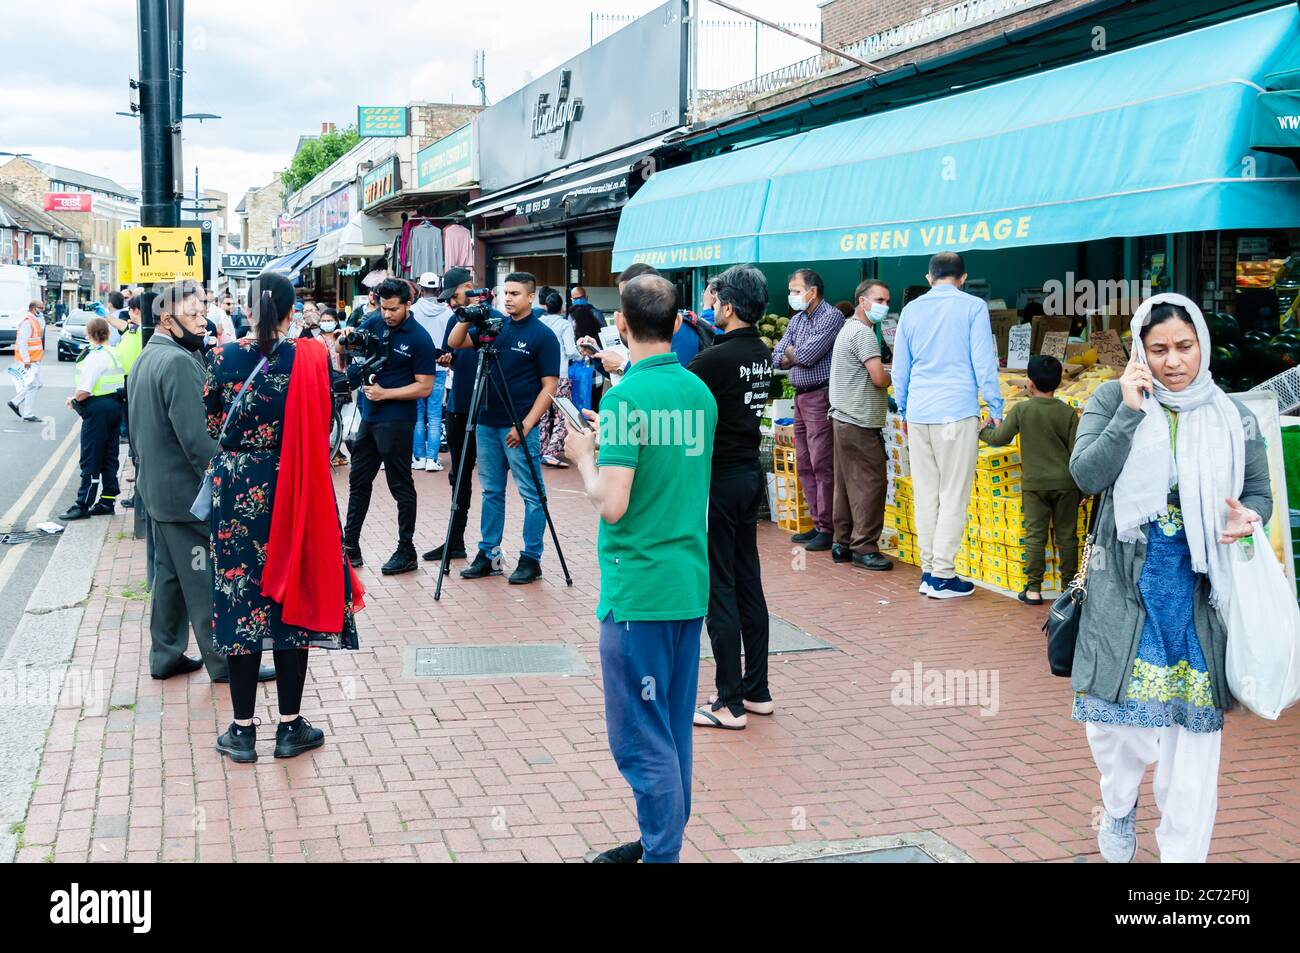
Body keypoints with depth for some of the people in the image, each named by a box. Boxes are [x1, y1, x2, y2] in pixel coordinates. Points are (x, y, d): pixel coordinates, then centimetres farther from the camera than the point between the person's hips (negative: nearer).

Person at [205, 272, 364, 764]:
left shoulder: (226, 358, -6)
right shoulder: (313, 357, -7)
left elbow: (211, 426, 3)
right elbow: (323, 428, 1)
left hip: (238, 490, 0)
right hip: (297, 491, 0)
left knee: (241, 597, 7)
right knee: (291, 596, 9)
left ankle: (242, 729, 12)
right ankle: (291, 725, 14)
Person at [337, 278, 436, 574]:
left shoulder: (419, 339, -12)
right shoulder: (375, 324, 4)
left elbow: (424, 387, -13)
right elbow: (344, 351, 14)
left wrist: (385, 393, -18)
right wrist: (345, 339, -9)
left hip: (396, 422, -7)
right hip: (369, 417, 7)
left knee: (401, 486, 2)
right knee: (358, 482, 13)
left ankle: (406, 552, 11)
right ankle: (350, 546, 23)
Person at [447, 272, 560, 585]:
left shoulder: (543, 336, -6)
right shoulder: (495, 326, 9)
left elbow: (549, 386, -9)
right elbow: (454, 343, 12)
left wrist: (525, 426, -15)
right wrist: (466, 318, -7)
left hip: (519, 429, -6)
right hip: (487, 423, 6)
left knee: (531, 494, 0)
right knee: (491, 492, 12)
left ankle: (531, 559, 6)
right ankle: (488, 554, 20)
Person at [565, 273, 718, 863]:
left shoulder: (625, 398, -17)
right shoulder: (700, 392, 7)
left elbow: (612, 503, -21)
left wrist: (584, 456, -3)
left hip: (638, 590, -8)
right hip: (691, 585, 8)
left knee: (643, 739, 1)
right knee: (674, 730, 17)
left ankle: (661, 852, 7)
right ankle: (663, 841, 29)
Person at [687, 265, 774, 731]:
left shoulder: (719, 357, -18)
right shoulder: (761, 354, 7)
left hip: (719, 478, -8)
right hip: (751, 473, 8)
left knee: (718, 588, -2)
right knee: (748, 583, 13)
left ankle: (729, 703, 2)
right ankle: (757, 690, 21)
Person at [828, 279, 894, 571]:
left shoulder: (849, 328, 19)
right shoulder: (863, 332, -14)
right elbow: (879, 378, -22)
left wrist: (884, 398, 11)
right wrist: (896, 378, -1)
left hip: (844, 419, 11)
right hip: (860, 423, -11)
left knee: (847, 484, 13)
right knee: (870, 484, -7)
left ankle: (842, 544, 19)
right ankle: (864, 548, -4)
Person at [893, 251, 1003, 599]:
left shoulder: (910, 310, 11)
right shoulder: (972, 307, -1)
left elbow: (899, 368, 16)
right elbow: (984, 363, -4)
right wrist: (996, 410, 3)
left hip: (918, 414, 5)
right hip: (957, 413, -4)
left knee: (925, 495, 9)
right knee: (954, 496, -1)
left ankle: (928, 571, 13)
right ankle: (942, 576, -1)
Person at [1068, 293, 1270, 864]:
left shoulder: (1233, 419, 3)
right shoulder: (1112, 400, -1)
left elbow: (1259, 495, 10)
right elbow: (1086, 476, -12)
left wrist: (1248, 519, -13)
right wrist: (1129, 411, -19)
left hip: (1201, 592, 1)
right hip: (1126, 587, -1)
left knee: (1195, 727, 3)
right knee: (1113, 719, 4)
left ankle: (1183, 852, 17)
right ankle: (1119, 808, 36)